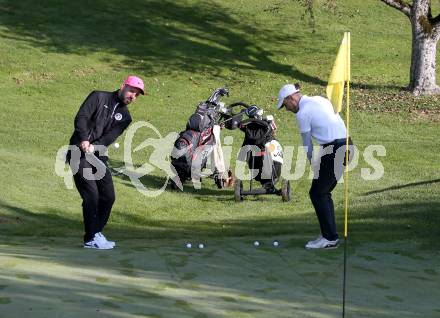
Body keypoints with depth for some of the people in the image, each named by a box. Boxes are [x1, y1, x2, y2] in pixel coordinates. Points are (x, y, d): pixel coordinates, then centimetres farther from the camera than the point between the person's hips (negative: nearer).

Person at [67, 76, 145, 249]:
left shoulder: (125, 117, 12)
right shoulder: (99, 97, 1)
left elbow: (110, 136, -5)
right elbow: (81, 117, -12)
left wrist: (94, 146, -22)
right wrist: (84, 139, -26)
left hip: (98, 156, 6)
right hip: (80, 154, -6)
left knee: (108, 197, 7)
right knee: (92, 196, -13)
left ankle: (96, 232, 23)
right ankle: (91, 239, -4)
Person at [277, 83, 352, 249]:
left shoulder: (302, 113, -8)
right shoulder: (320, 100, 16)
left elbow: (307, 145, -1)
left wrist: (314, 165, 13)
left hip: (334, 151, -9)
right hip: (346, 145, 9)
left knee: (317, 193, 2)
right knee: (324, 192, 16)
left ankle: (330, 237, 4)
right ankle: (329, 236, 19)